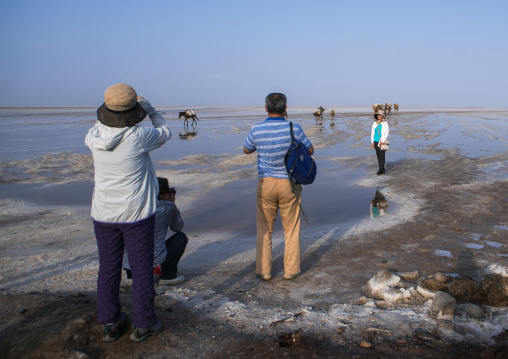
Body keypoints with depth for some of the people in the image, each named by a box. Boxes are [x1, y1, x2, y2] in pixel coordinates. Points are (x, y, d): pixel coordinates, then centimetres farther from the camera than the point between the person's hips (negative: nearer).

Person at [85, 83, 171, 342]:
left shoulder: (96, 136, -8)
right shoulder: (138, 136, -20)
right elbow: (165, 133, 1)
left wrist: (111, 113, 23)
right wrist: (149, 109, 14)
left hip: (104, 214, 4)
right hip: (136, 214, -4)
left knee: (108, 269, 16)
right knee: (142, 269, 10)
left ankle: (110, 323, 29)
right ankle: (143, 324, 22)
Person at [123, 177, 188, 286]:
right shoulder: (167, 207, -3)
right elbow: (178, 227, 16)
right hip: (154, 264, -6)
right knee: (181, 237, 15)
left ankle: (132, 274, 20)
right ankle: (168, 276, 9)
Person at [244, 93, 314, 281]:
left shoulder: (256, 130, -9)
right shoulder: (294, 129, -10)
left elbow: (246, 150, 10)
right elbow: (310, 151, 4)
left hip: (266, 183, 0)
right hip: (289, 183, 0)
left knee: (264, 230, 13)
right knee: (291, 229, 13)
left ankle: (264, 271, 19)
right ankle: (291, 270, 20)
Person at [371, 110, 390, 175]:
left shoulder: (385, 123, -3)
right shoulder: (375, 123, 10)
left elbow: (387, 133, -8)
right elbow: (372, 133, 14)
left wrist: (382, 141, -16)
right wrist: (372, 142, 10)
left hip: (382, 142, -5)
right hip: (376, 142, 5)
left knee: (382, 156, -8)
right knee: (378, 156, 7)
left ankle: (381, 170, -6)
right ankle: (382, 169, 16)